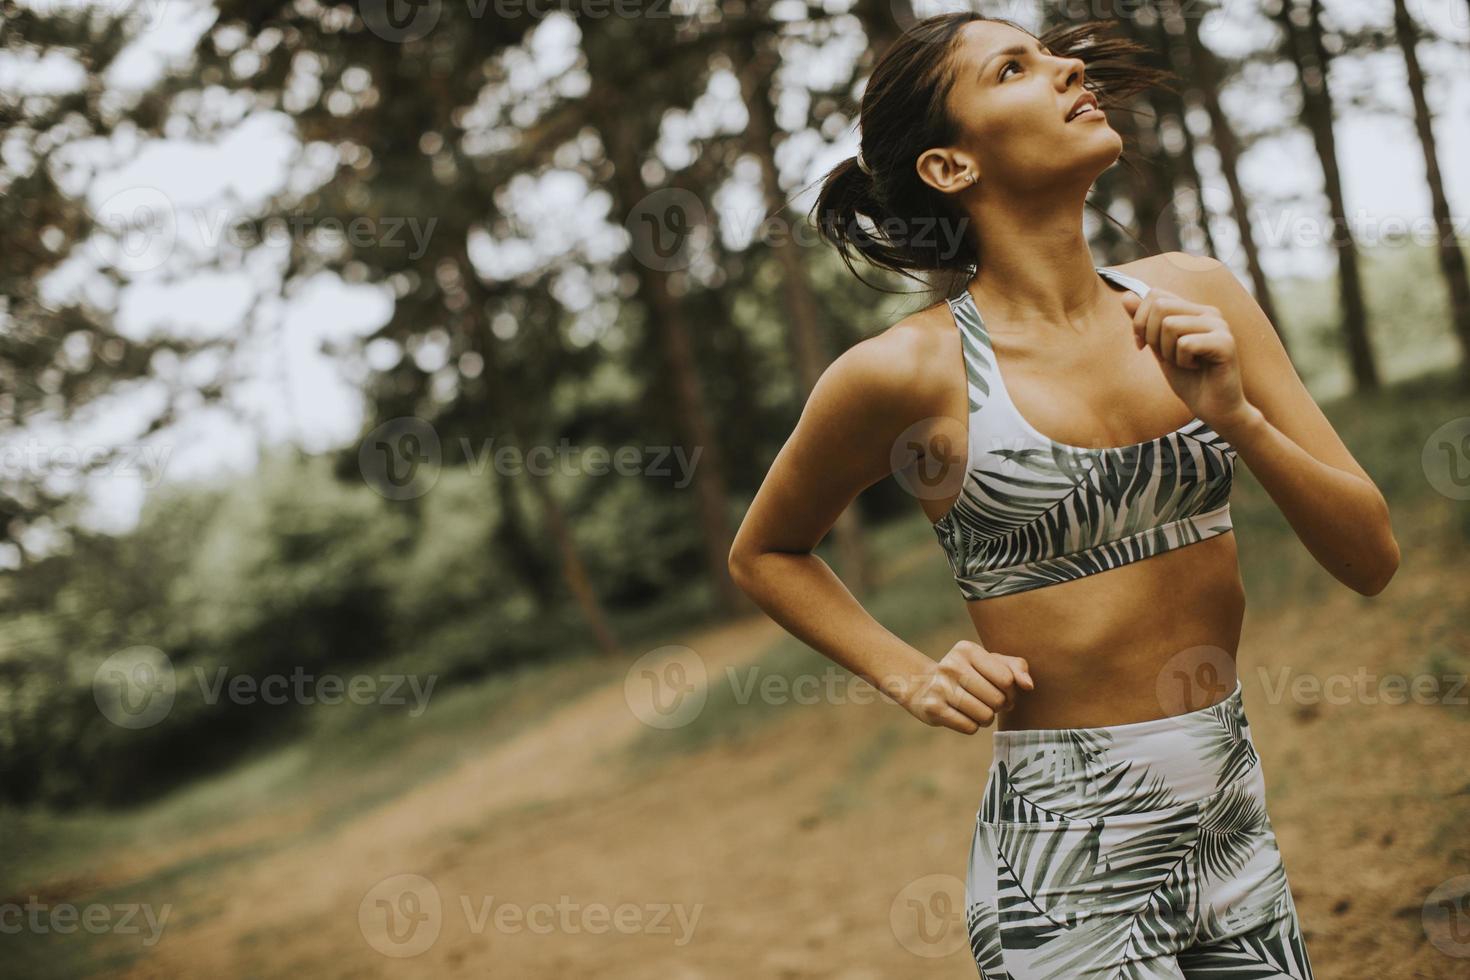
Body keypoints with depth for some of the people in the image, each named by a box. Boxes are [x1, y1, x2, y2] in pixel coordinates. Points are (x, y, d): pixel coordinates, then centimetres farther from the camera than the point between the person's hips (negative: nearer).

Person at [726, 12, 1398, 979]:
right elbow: (763, 554, 6)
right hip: (1066, 861, -4)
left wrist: (1236, 417, -16)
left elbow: (1372, 557, -1)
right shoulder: (906, 372, -12)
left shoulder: (1196, 298, -1)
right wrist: (913, 678, -6)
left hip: (1238, 827, 5)